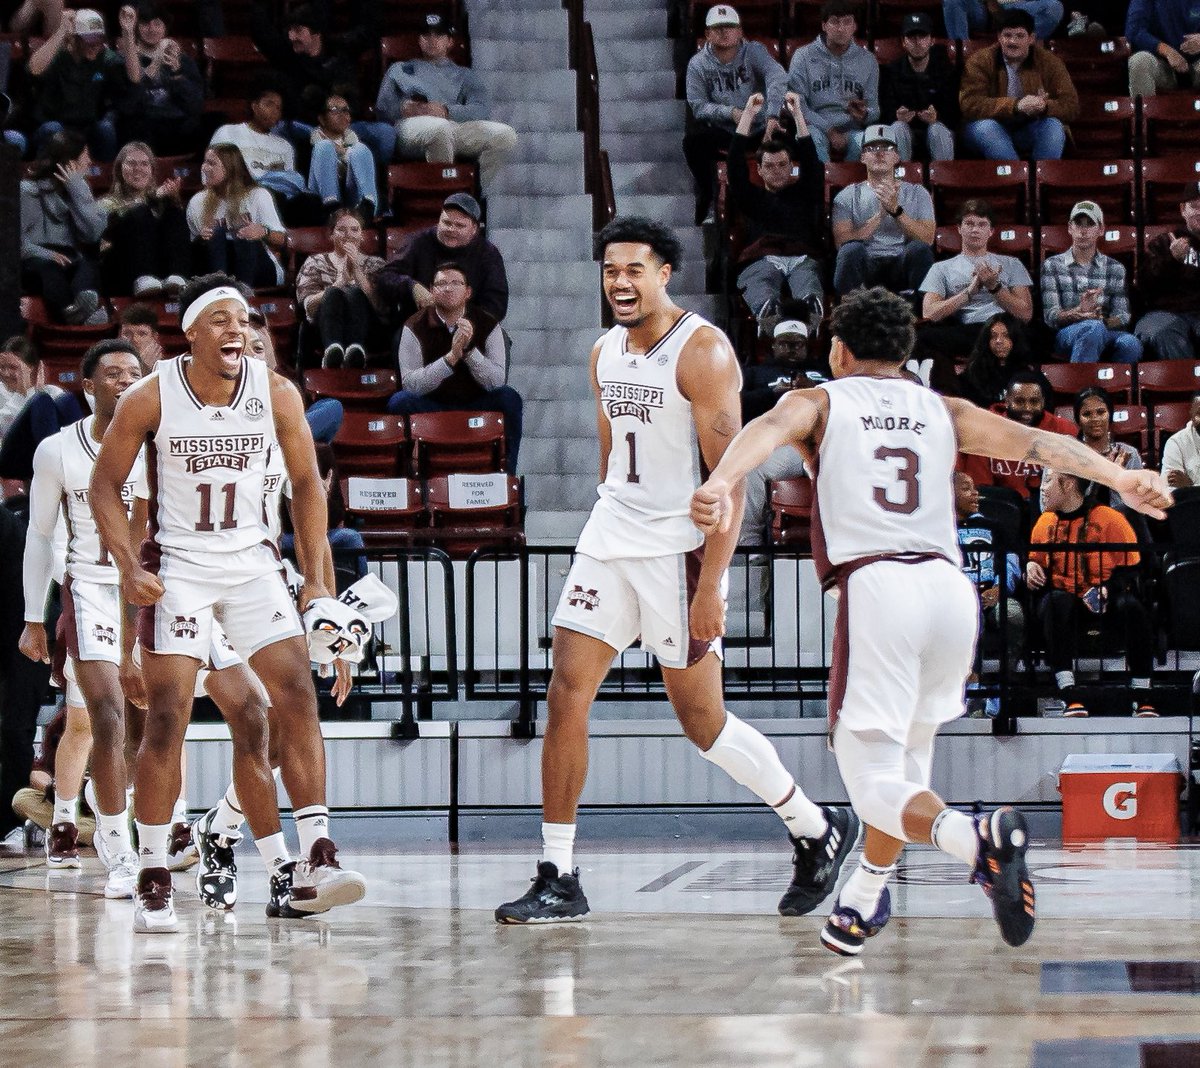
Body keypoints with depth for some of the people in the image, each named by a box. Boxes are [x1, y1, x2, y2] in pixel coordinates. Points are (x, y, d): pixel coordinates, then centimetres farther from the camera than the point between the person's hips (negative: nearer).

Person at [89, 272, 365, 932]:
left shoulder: (277, 394, -7)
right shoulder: (151, 399, -13)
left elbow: (305, 484, 5)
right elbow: (105, 485, -2)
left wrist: (317, 578, 0)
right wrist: (128, 567, -14)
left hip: (251, 563, 3)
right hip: (176, 566, -3)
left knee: (298, 697, -10)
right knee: (168, 717, -8)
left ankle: (314, 861, -10)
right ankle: (152, 882, 0)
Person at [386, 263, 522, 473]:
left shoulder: (487, 325, -2)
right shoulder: (414, 328, -6)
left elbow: (496, 382, -13)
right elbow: (409, 384, -19)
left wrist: (469, 350, -28)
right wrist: (451, 357, -29)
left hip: (475, 407, 1)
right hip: (431, 407, -1)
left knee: (509, 397, -26)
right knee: (400, 401, -30)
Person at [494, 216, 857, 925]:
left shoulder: (703, 352, -13)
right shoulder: (605, 353, 10)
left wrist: (710, 584, -22)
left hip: (680, 548, -7)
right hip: (610, 544, 7)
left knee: (701, 718, 1)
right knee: (567, 696, -4)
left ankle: (819, 831, 21)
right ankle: (559, 882, 0)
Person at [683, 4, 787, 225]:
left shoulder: (754, 51, -4)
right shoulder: (698, 64, 1)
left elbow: (778, 78, -22)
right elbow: (698, 106, -7)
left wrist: (772, 116, -39)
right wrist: (730, 112, -25)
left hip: (759, 130, -1)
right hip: (723, 134, 1)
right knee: (693, 141, -28)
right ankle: (708, 199, -12)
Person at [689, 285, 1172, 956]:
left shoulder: (819, 402, 16)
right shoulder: (942, 410, 25)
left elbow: (766, 432, -7)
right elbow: (1029, 441, 12)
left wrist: (720, 486, -24)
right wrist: (1119, 478, 4)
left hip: (874, 586, -4)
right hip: (951, 587, 4)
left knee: (874, 779, -4)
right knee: (906, 747, 26)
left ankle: (975, 837, -33)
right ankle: (865, 903, 38)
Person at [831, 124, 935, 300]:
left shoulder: (917, 193, 17)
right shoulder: (848, 196, 14)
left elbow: (928, 239, 1)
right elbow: (841, 242, -3)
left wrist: (896, 210, -11)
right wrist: (879, 214, -10)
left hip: (902, 268, 1)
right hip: (865, 268, -1)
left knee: (919, 249, -31)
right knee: (852, 249, -33)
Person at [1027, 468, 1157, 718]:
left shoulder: (1110, 519, -1)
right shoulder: (1045, 522, 12)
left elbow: (1131, 568, -1)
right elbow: (1035, 560, 26)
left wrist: (1110, 588, -20)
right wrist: (1032, 567, 1)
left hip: (1104, 602, -2)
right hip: (1065, 597, 2)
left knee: (1130, 605, -35)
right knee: (1054, 602, -35)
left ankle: (1143, 699, -27)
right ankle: (1070, 698, -43)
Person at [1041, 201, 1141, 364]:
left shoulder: (1115, 268, 19)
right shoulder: (1052, 265, 14)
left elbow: (1122, 318, 8)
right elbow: (1050, 317, 2)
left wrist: (1102, 320, -17)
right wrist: (1078, 312, -20)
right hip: (1066, 334, -2)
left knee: (1130, 344, -35)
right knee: (1094, 328, -39)